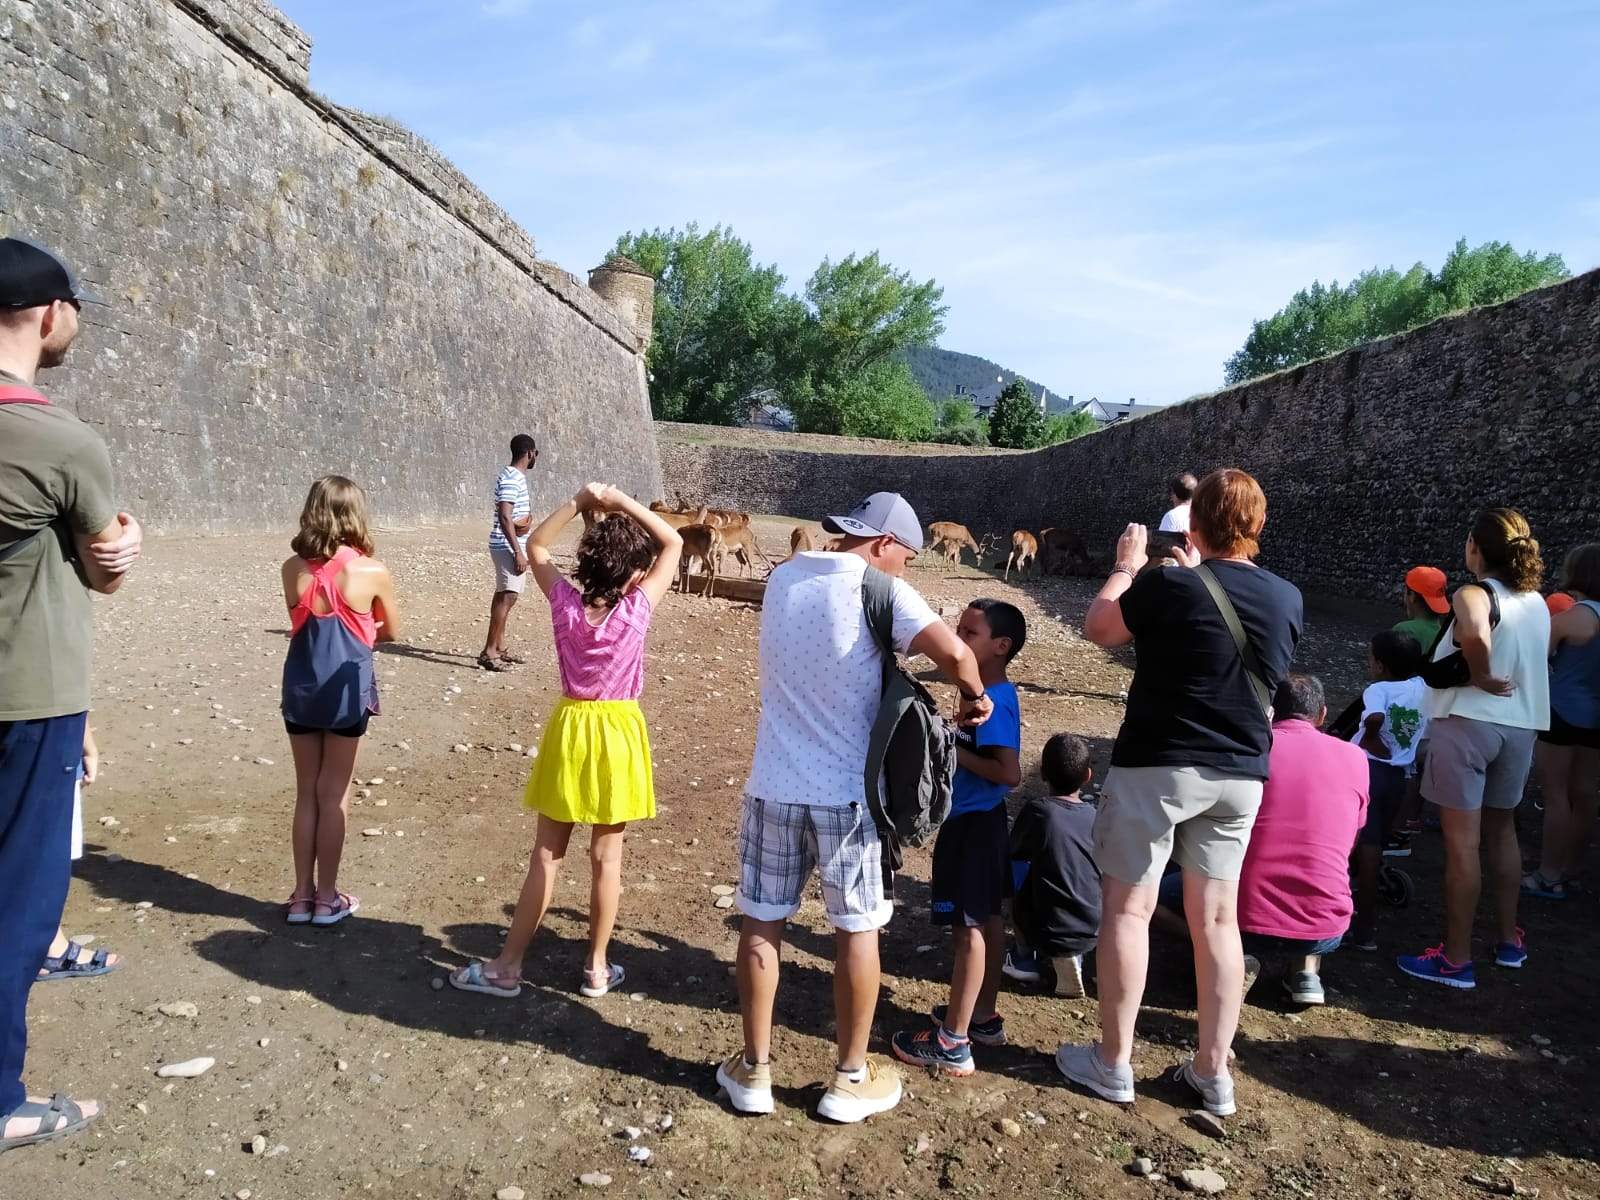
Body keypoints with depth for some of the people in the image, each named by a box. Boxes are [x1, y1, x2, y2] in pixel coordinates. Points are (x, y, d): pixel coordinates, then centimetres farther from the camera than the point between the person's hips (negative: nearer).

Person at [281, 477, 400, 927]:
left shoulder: (293, 569, -4)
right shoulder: (372, 572, -11)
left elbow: (301, 624, 9)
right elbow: (390, 632, 4)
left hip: (300, 690, 3)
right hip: (346, 691, -3)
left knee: (306, 794, 15)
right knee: (334, 795, 8)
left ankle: (302, 895, 23)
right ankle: (327, 898, 18)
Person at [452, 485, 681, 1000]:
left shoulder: (565, 604, -8)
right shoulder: (638, 610, -14)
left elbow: (535, 545, 8)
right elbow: (673, 543, -5)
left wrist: (578, 502, -1)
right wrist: (622, 502, -8)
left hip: (570, 731, 2)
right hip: (616, 734, -2)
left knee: (546, 853, 10)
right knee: (606, 855, 9)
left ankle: (507, 967, 16)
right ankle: (597, 968, 19)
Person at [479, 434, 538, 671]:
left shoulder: (514, 476, 15)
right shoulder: (511, 479, -17)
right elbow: (504, 517, -23)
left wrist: (526, 518, 1)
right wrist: (518, 552, -25)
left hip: (509, 544, 10)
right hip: (508, 546, -10)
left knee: (503, 595, 13)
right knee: (508, 596, -13)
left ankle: (499, 647, 20)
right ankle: (489, 652, -14)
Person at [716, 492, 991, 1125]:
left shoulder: (781, 579, 6)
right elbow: (954, 653, -25)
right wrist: (974, 697, -5)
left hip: (773, 787, 5)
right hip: (847, 793, -4)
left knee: (761, 923, 14)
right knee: (857, 929, 11)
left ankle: (753, 1070, 25)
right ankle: (851, 1078, 23)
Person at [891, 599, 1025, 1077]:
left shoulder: (991, 702, -22)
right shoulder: (991, 693, 7)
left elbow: (1010, 773, -28)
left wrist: (955, 752, -22)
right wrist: (955, 745, 4)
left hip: (971, 824, -10)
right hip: (980, 820, 10)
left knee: (969, 927, -3)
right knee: (988, 919, 18)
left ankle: (953, 1043, 7)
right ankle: (983, 1017, 32)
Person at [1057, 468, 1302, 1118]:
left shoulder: (1168, 588, -16)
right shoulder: (1288, 599, 0)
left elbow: (1097, 628, 0)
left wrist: (1127, 566, 14)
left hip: (1156, 766, -5)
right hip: (1240, 775, 5)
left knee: (1127, 908, 7)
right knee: (1216, 918, 13)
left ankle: (1114, 1063, 15)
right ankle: (1213, 1071, 21)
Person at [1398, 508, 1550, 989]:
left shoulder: (1474, 595, -14)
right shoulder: (1538, 602, 10)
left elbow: (1475, 633, -36)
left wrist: (1481, 677, -21)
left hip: (1468, 722, -7)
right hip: (1522, 726, 8)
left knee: (1462, 842, -1)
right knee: (1501, 832, 23)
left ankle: (1456, 959, 6)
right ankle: (1509, 939, 34)